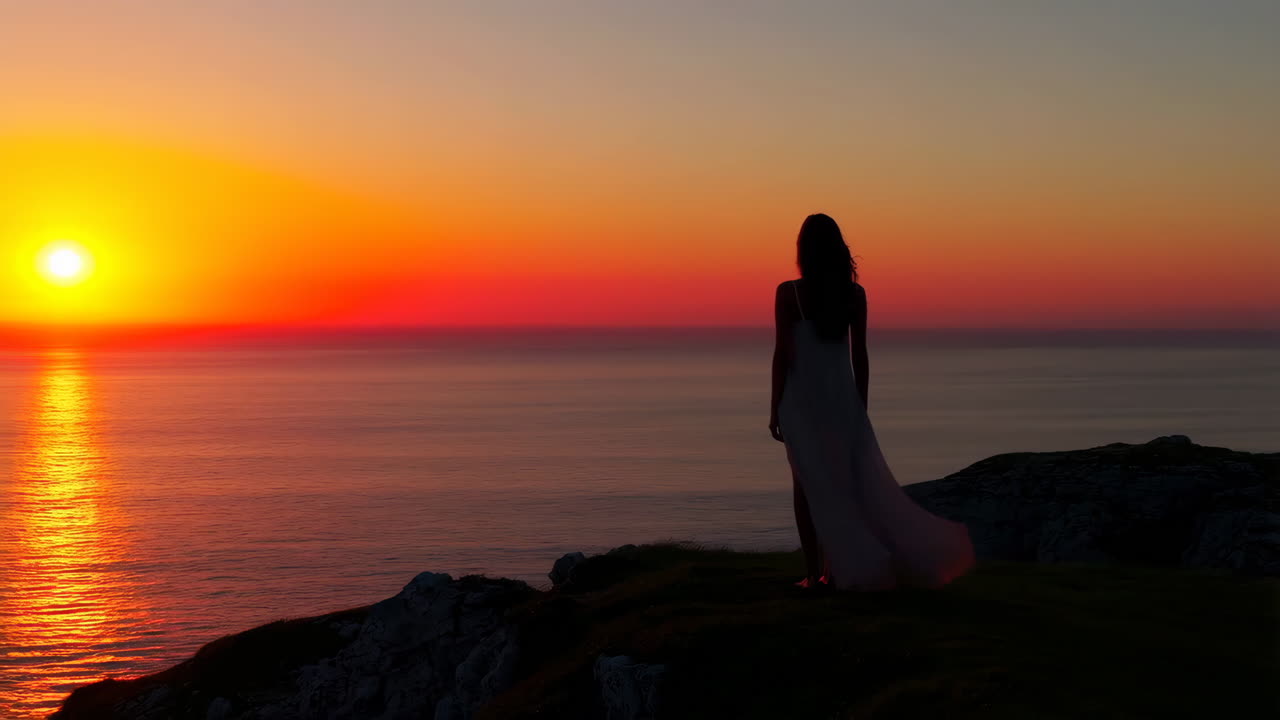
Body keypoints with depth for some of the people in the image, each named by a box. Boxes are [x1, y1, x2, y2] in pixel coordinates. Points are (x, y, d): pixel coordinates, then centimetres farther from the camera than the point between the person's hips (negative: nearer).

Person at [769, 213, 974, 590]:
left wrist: (775, 409, -3)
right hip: (841, 396, 3)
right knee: (857, 483, 11)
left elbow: (782, 354, -9)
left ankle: (815, 572, 2)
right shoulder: (855, 294, 0)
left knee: (809, 485, 3)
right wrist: (860, 408, 11)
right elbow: (859, 356, 2)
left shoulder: (788, 293, -9)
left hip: (801, 398, -2)